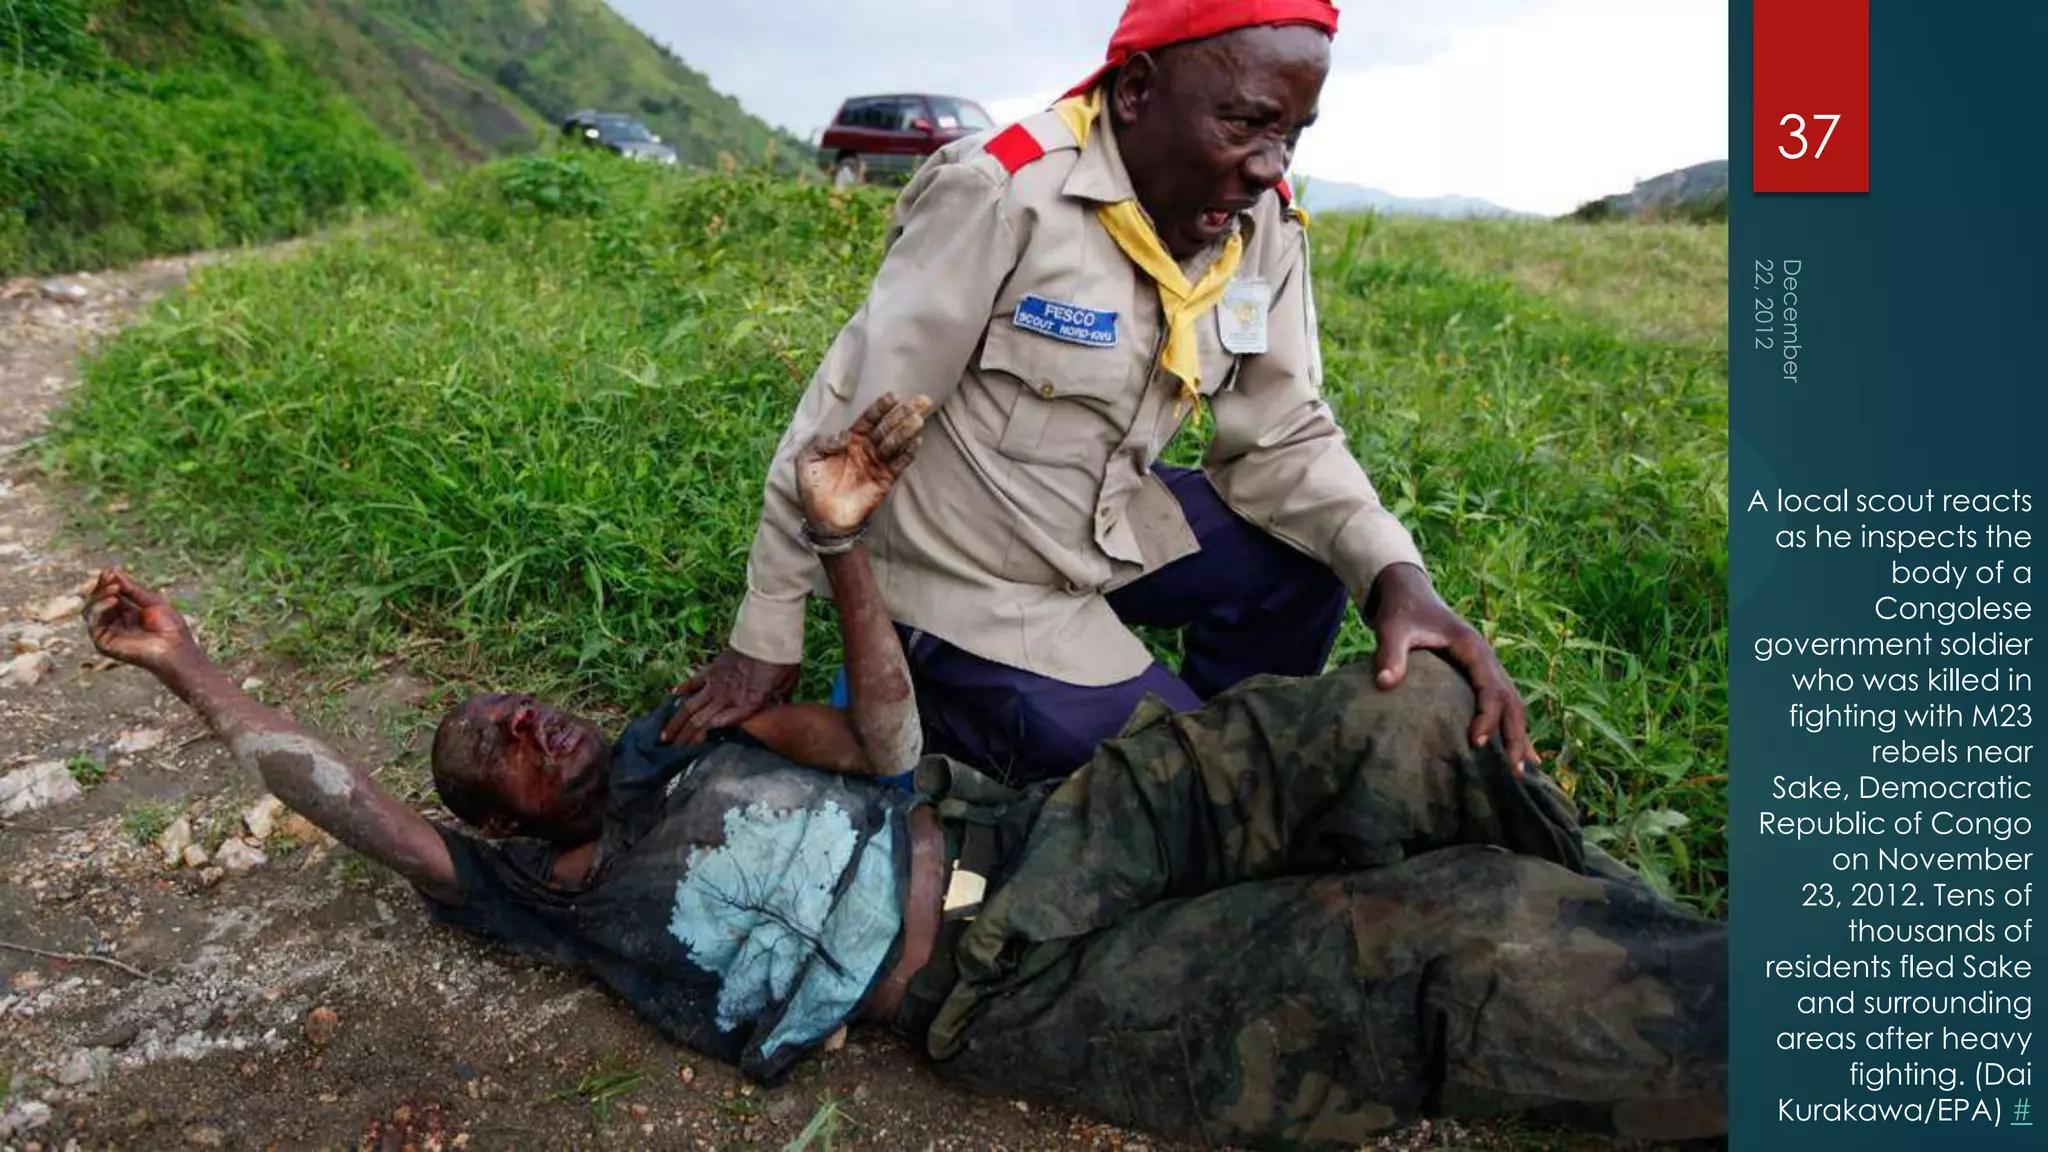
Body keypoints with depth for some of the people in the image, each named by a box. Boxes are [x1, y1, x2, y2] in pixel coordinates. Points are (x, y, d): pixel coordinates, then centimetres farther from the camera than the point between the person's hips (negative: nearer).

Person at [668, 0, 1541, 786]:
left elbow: (1284, 438, -5)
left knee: (1307, 558, -8)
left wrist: (1395, 575, -24)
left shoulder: (1263, 229, -6)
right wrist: (767, 637, -14)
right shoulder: (1005, 192, -25)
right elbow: (853, 416, -21)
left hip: (1108, 531, 6)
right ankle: (929, 699, 12)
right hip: (970, 580, -6)